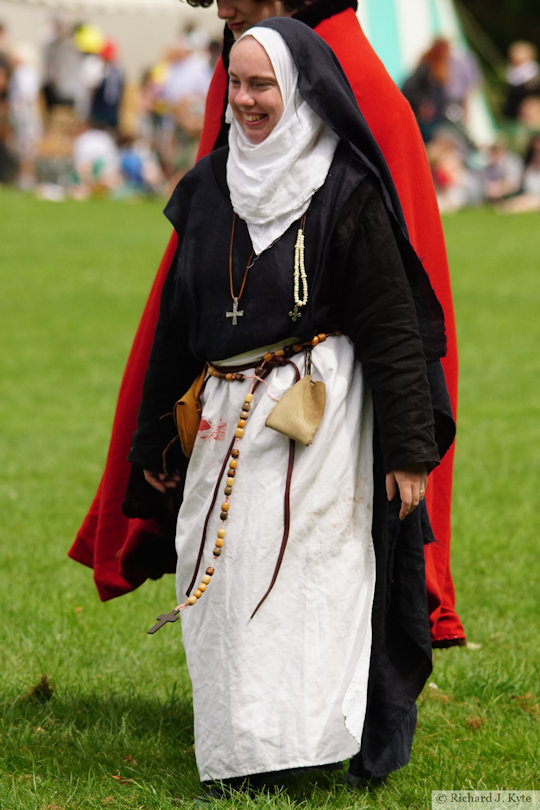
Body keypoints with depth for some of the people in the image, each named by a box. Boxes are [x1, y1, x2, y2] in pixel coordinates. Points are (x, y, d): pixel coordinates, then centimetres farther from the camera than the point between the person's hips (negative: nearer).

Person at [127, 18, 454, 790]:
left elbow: (394, 328, -9)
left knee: (308, 573, -8)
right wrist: (153, 433, 19)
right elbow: (177, 319, 17)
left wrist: (410, 447, -13)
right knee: (222, 580, 5)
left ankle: (310, 741, -5)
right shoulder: (210, 188, 10)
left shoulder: (346, 196, -8)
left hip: (319, 412, -6)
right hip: (229, 412, 6)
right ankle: (236, 748, 14)